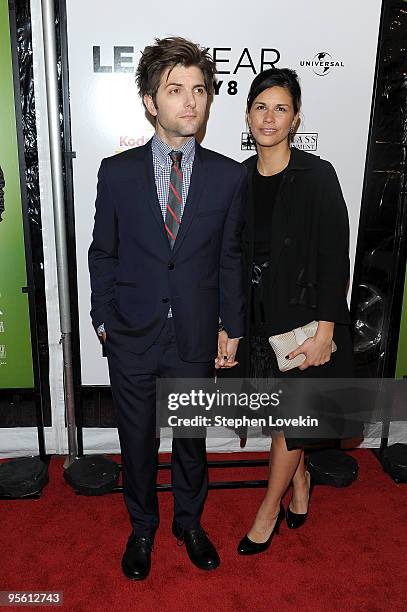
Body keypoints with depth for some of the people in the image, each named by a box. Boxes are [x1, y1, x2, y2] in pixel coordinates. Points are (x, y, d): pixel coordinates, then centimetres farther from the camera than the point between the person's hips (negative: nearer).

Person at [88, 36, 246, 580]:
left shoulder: (229, 176, -4)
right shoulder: (117, 172, -4)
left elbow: (230, 258, 2)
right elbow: (103, 251, 3)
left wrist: (231, 327, 3)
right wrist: (103, 317, 5)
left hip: (196, 336, 1)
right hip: (132, 334, 0)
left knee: (192, 440, 18)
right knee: (137, 441, 16)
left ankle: (190, 523, 45)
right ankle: (142, 528, 42)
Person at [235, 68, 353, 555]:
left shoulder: (317, 176, -11)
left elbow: (335, 257, -13)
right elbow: (234, 255, 6)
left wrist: (323, 332, -16)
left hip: (301, 314, -4)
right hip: (257, 314, 5)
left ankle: (270, 509, 27)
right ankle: (299, 481, 43)